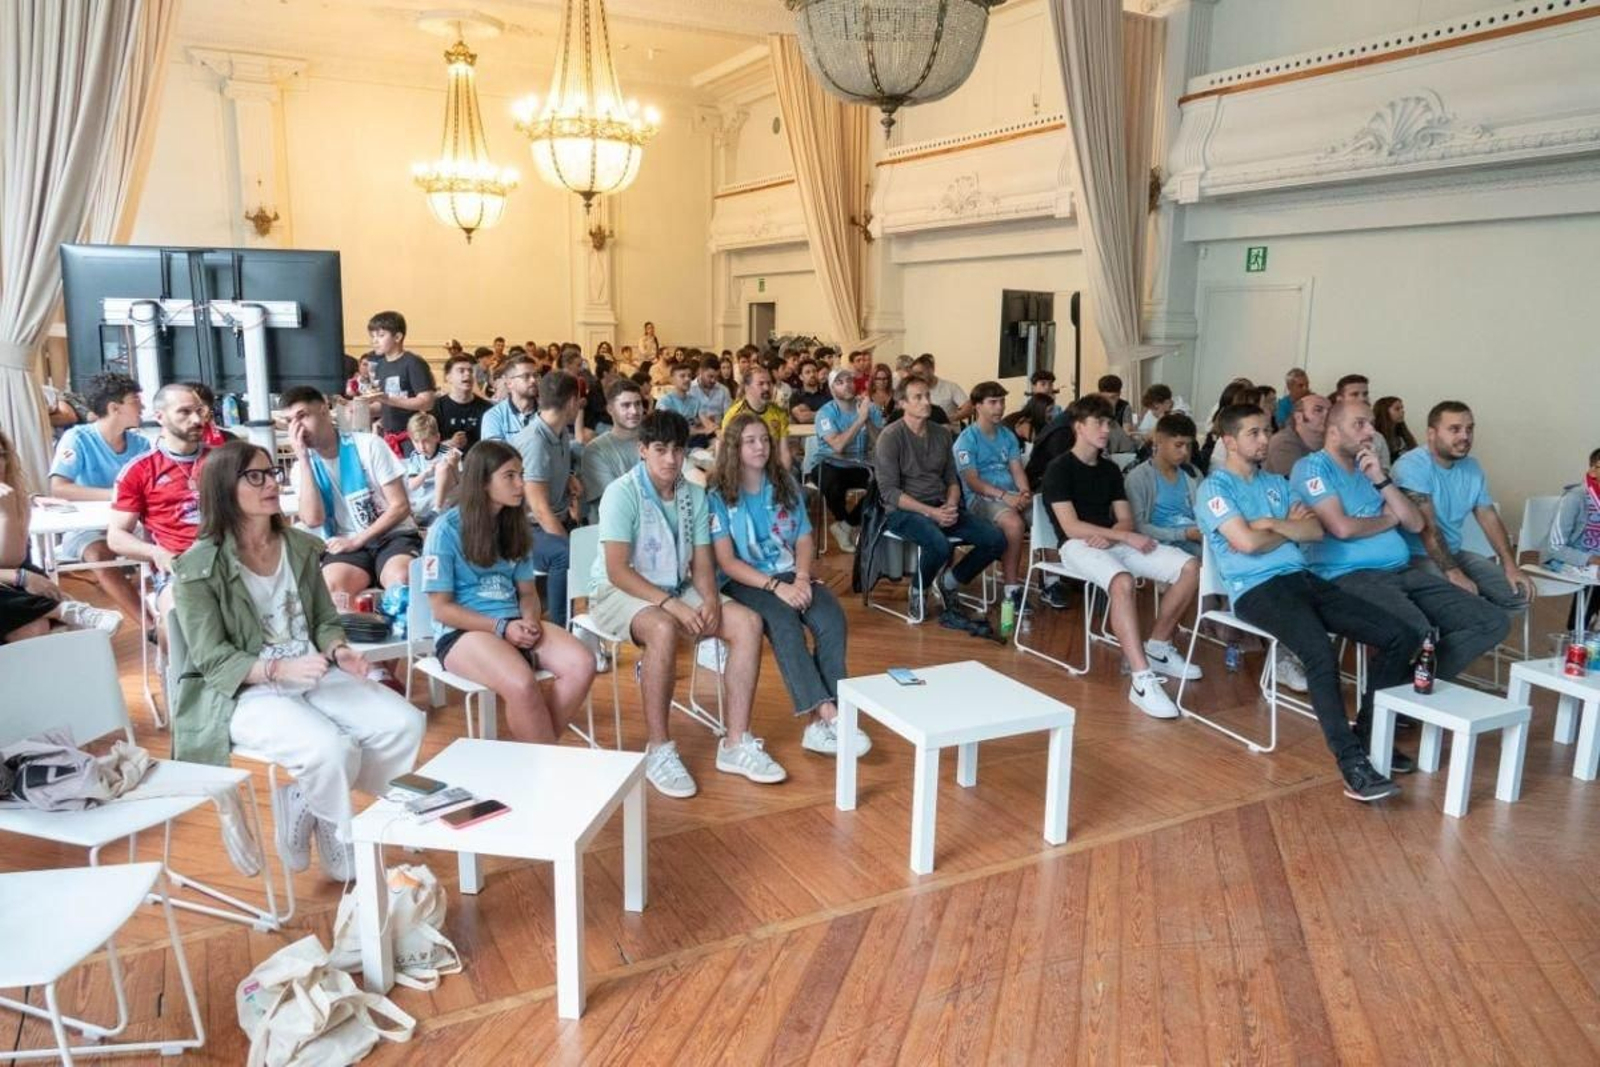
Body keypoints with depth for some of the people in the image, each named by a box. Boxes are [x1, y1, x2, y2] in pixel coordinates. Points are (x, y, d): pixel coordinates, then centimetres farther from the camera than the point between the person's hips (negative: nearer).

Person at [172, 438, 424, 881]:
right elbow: (213, 660, -12)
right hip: (243, 692, -6)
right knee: (334, 750, -32)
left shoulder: (299, 546, 8)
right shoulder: (199, 568, -9)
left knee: (405, 724, -16)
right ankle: (345, 860, -2)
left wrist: (339, 650, -11)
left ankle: (306, 804, 3)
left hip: (314, 676, 6)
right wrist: (279, 669, -28)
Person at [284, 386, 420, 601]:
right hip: (347, 545, 2)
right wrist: (303, 458, -11)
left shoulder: (368, 445, -2)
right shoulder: (304, 465, 7)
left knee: (402, 579, -36)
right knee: (331, 584, -32)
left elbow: (401, 506, -5)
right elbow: (313, 520, -11)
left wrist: (357, 540, -12)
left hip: (393, 535, -2)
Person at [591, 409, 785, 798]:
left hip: (678, 591, 6)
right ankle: (658, 750, -25)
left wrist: (711, 599, -16)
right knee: (664, 630, -39)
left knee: (748, 622, -14)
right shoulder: (622, 493, -15)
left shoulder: (694, 495, 4)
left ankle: (736, 743, -12)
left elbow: (701, 562, 5)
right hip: (621, 593, -6)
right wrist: (670, 604, -29)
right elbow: (617, 570, -21)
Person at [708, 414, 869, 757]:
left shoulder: (785, 484, 10)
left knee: (832, 618, -25)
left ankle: (819, 721, -27)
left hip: (790, 576, 4)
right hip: (744, 582, -4)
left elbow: (804, 540, 9)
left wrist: (801, 578, -12)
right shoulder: (718, 494, -4)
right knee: (784, 622, -34)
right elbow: (727, 561, -9)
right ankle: (829, 716, -36)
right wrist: (776, 586, -21)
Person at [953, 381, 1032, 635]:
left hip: (1013, 495, 6)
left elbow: (1017, 470, 9)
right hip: (980, 497, -6)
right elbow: (972, 481, -11)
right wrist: (1004, 496, -22)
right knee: (1014, 523, -37)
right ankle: (1011, 590, -28)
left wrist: (1024, 492, -13)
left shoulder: (1008, 435, 18)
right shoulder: (967, 439, -2)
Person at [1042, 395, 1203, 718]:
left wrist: (1109, 536, -13)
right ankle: (1142, 679, -41)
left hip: (1113, 542, 7)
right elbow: (1071, 527, -13)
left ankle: (1157, 646, 4)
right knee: (1123, 581, -39)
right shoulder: (1059, 468, -4)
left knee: (1190, 567, -10)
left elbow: (1125, 520, 12)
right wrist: (1126, 536, -17)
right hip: (1078, 545, -7)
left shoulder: (1110, 469, 17)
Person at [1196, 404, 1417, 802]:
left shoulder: (1276, 482, 23)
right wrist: (1290, 528, 4)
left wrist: (1273, 523, -5)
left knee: (1397, 636, -5)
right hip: (1257, 590, -8)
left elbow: (1316, 531, 12)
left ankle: (1367, 734, 6)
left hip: (1302, 579, 8)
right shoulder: (1215, 488, -1)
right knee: (1321, 653, -34)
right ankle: (1351, 762, -28)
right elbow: (1247, 542, -14)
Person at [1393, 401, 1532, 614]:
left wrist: (1511, 566, -1)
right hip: (1417, 557, -8)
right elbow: (1426, 526, -23)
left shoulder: (1471, 467, 10)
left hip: (1454, 553, 9)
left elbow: (1490, 518, 11)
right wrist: (1453, 573, -29)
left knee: (1518, 592, -1)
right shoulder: (1412, 465, -17)